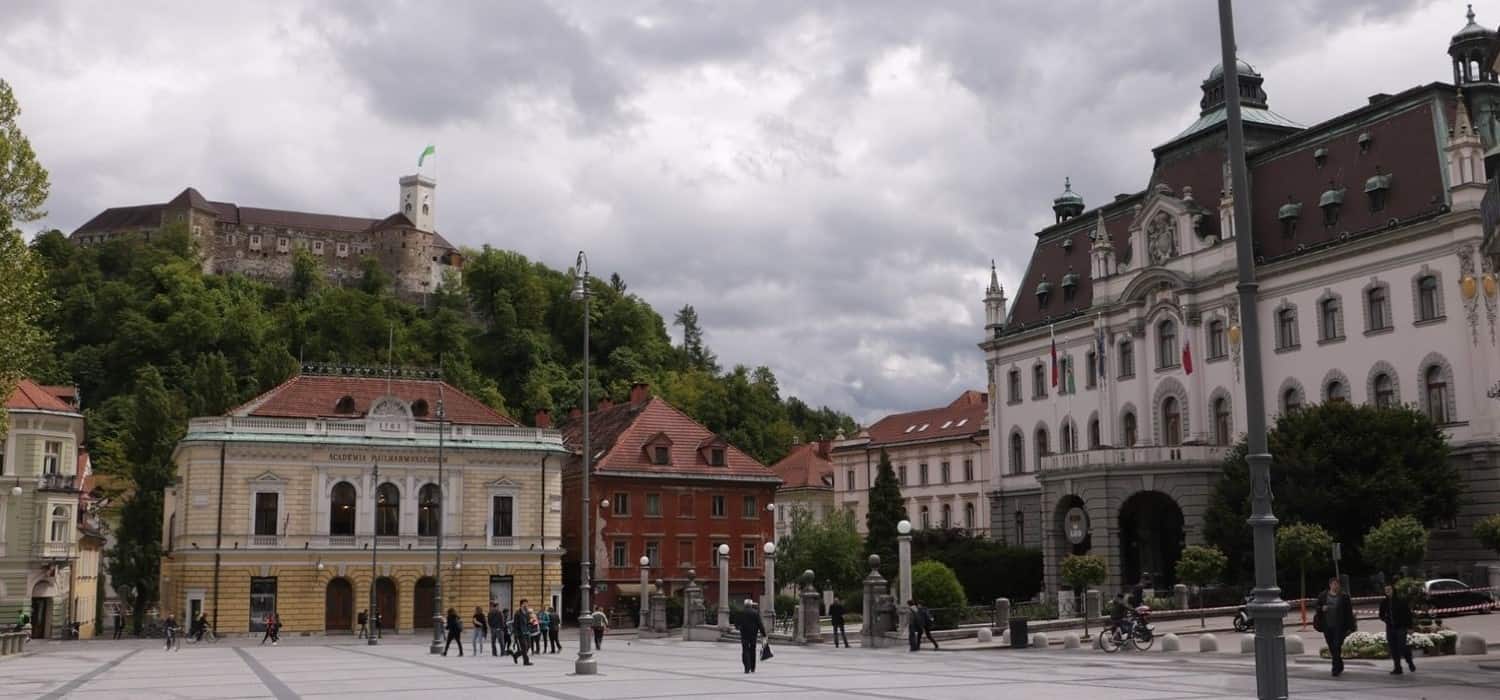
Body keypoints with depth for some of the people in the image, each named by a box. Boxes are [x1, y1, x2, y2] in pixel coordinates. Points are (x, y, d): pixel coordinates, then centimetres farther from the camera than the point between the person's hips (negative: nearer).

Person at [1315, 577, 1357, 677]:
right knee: (1332, 648, 11)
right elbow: (1317, 609, 13)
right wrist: (1322, 608, -11)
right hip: (1327, 626, 3)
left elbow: (1349, 612, 0)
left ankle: (1336, 669, -6)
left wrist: (1349, 627, -4)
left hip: (1339, 626, -3)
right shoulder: (1322, 596, 6)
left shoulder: (1344, 596, -1)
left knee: (1336, 647, -10)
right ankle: (1340, 666, 29)